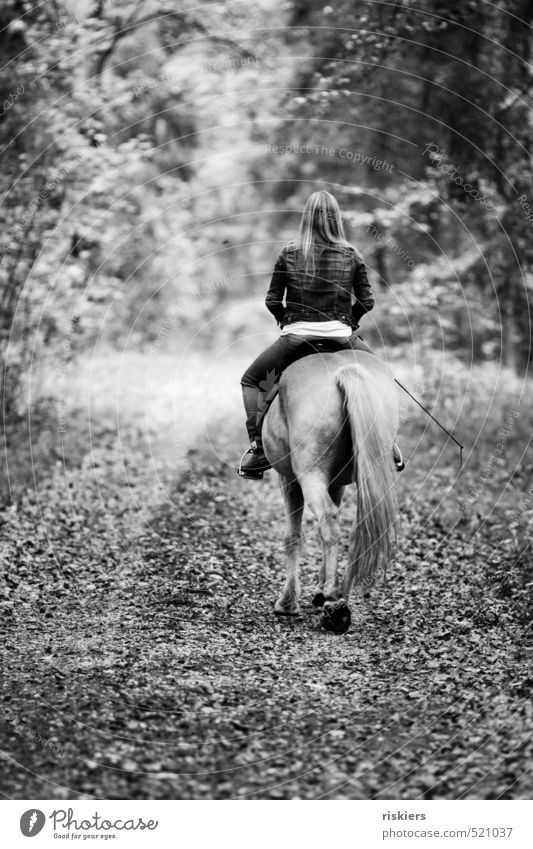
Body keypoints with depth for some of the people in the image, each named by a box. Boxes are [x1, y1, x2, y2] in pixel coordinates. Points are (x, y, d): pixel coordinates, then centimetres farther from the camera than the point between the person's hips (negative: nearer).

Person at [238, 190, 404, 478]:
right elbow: (366, 301, 4)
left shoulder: (289, 253, 0)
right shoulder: (351, 255, 3)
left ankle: (258, 448, 4)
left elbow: (272, 300, 2)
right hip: (341, 337, 1)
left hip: (296, 337, -1)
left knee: (251, 380, 19)